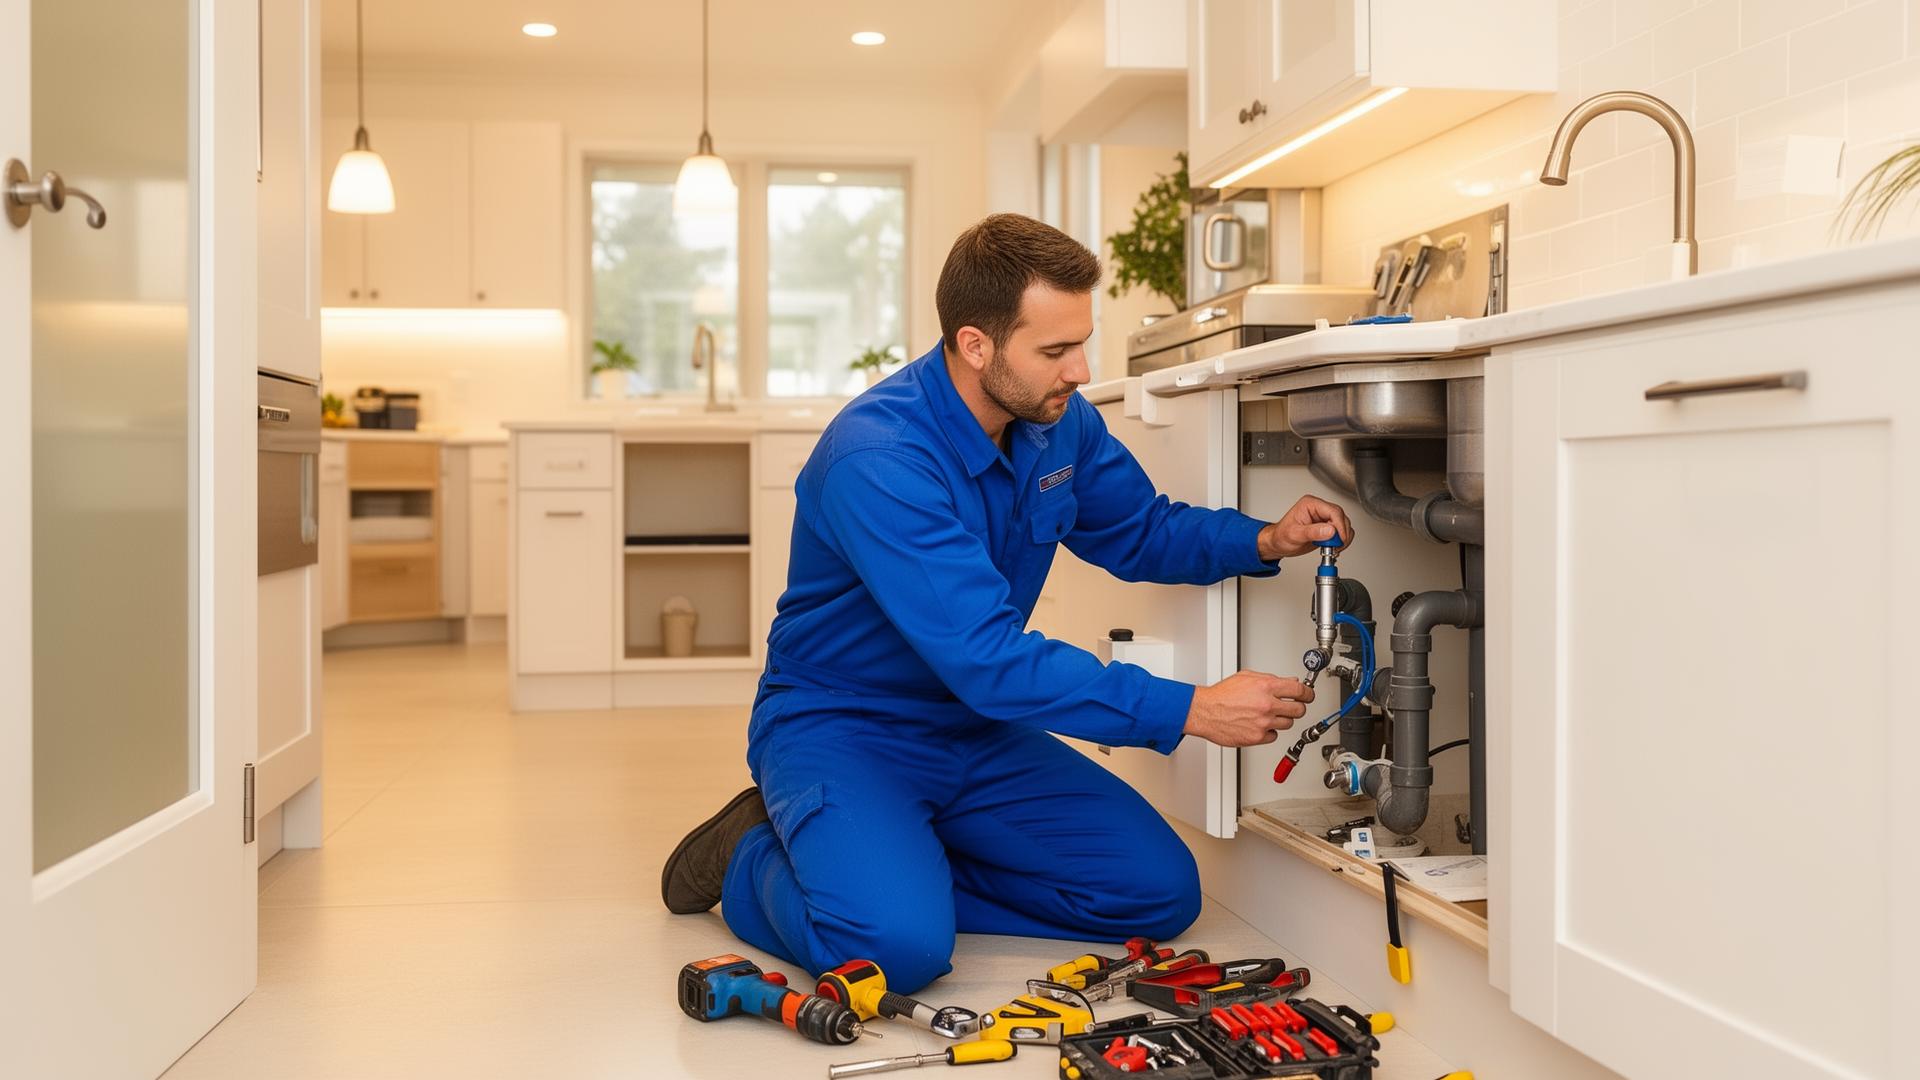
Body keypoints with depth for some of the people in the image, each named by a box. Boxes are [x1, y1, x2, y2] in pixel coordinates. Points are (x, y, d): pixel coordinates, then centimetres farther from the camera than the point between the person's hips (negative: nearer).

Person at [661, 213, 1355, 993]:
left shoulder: (1060, 422, -4)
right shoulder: (877, 459, -30)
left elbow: (1141, 532, 13)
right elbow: (989, 662, -34)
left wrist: (1265, 541, -7)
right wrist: (1192, 711, -33)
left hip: (975, 728, 7)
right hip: (841, 731, -7)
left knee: (1159, 892, -4)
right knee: (901, 946, -31)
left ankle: (896, 864, 8)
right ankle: (752, 861, 2)